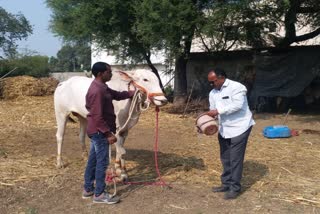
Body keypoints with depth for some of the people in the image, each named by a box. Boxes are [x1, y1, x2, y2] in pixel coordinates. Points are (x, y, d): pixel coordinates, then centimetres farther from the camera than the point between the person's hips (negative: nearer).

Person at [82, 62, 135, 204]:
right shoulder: (97, 91, -23)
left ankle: (88, 189, 28)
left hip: (96, 131, 10)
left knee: (93, 160, 17)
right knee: (102, 162, -1)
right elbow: (98, 117, -25)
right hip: (99, 132, -10)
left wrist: (133, 93, 11)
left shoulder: (102, 87, 9)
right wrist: (109, 134, -22)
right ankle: (99, 194, 10)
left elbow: (117, 95, 21)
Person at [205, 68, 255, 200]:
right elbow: (213, 110, 10)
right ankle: (226, 184, 27)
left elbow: (237, 105, -27)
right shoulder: (213, 93, 9)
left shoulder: (236, 87, -15)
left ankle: (235, 188, 5)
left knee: (235, 159, -5)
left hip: (239, 127, -7)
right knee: (225, 158, 14)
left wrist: (218, 111, -27)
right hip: (224, 129, 8)